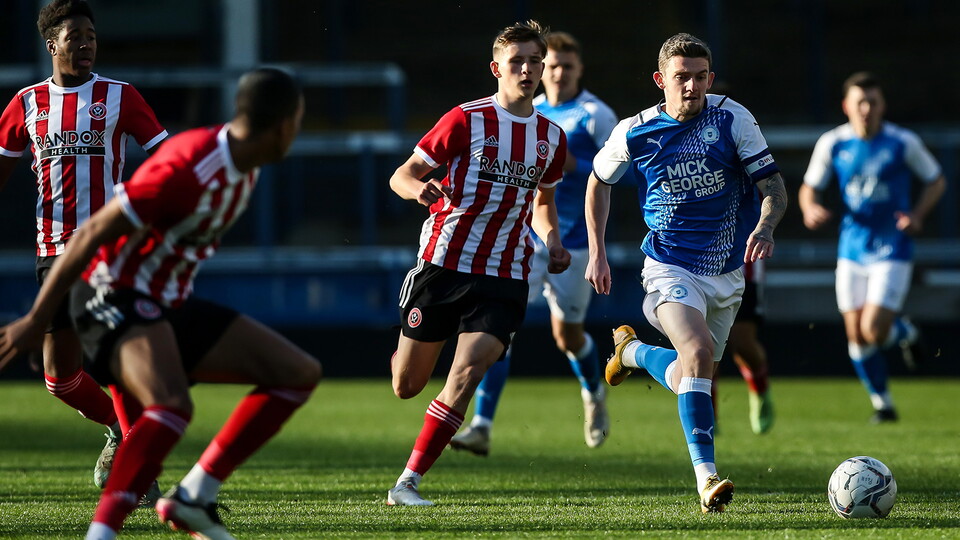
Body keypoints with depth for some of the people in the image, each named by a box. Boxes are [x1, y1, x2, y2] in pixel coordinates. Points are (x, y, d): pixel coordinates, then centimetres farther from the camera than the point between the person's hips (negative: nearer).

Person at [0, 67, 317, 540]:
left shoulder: (245, 167, 5)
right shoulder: (189, 166, -24)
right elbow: (93, 233, -21)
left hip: (170, 305, 10)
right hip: (114, 300, -10)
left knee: (300, 373, 3)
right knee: (173, 404, -37)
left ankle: (193, 499, -2)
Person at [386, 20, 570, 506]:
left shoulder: (552, 137, 7)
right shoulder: (467, 120, -7)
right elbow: (401, 175, -4)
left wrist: (552, 240, 5)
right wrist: (420, 189, -28)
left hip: (504, 278, 2)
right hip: (443, 263, -2)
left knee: (464, 378, -17)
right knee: (406, 387, 6)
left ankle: (407, 483, -9)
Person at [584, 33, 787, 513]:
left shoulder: (732, 119, -8)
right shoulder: (634, 132, -7)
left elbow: (773, 187, -7)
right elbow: (599, 182, 13)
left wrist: (764, 228, -28)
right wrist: (597, 253, 8)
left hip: (726, 272, 3)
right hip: (670, 269, -3)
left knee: (695, 378, 14)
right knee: (698, 351, -29)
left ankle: (633, 351, 47)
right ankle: (706, 478, -30)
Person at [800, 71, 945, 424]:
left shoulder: (903, 143, -8)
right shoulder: (832, 144, -2)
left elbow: (936, 181, 5)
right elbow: (810, 187, 9)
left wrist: (917, 216, -11)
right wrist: (810, 209, -15)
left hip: (892, 250, -3)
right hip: (852, 249, 3)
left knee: (874, 331, -15)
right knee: (857, 337, 3)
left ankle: (904, 332, 22)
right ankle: (882, 403, 24)